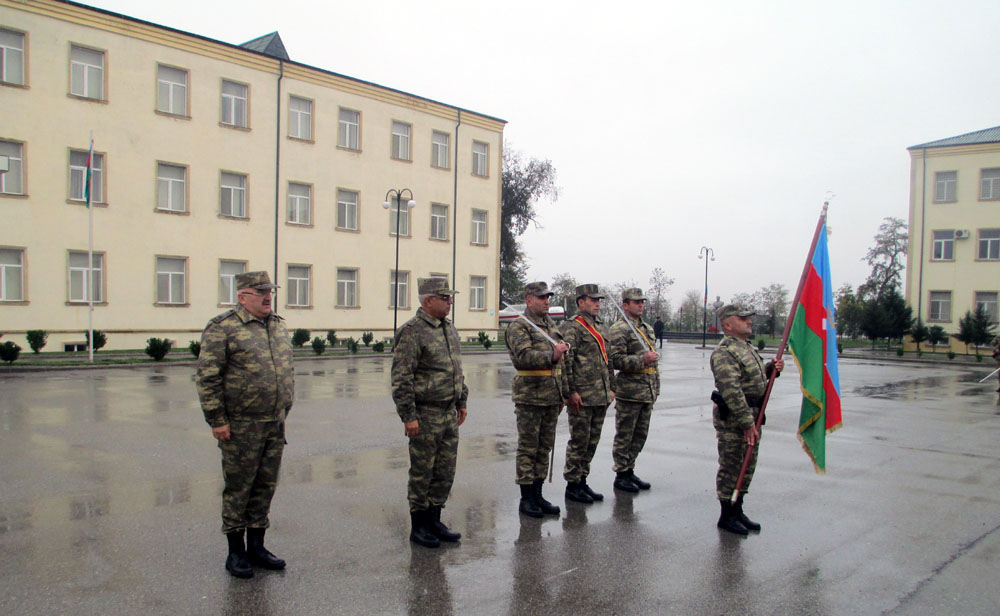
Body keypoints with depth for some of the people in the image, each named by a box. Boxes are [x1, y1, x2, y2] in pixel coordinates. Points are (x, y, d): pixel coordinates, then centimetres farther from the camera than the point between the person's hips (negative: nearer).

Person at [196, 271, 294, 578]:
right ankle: (236, 552, 19)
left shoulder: (279, 326, 12)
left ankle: (256, 546, 27)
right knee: (238, 489, 5)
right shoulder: (222, 328, -10)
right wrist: (217, 420, -14)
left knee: (265, 487, 14)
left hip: (275, 426, 7)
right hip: (241, 427, -6)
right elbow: (207, 377, -12)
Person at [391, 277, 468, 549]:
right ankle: (418, 527, 16)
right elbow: (401, 378, -17)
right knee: (422, 473, 3)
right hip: (425, 415, -8)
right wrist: (408, 416, -19)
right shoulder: (412, 332, -14)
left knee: (445, 472, 13)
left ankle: (434, 521, 26)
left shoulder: (449, 328, 13)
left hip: (449, 414, 8)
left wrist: (461, 402, 19)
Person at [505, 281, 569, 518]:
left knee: (544, 448, 12)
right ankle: (526, 499, 8)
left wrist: (563, 392, 20)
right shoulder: (518, 327, -8)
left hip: (552, 399, 8)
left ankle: (537, 495, 21)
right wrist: (551, 356, -36)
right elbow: (524, 356, -24)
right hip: (530, 398, -8)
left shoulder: (551, 327, 17)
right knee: (527, 449, 0)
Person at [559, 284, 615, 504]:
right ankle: (572, 485, 10)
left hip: (601, 396, 8)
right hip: (582, 396, -8)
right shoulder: (571, 327, -9)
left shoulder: (601, 328, 17)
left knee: (592, 441, 13)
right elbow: (566, 360, -15)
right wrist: (571, 391, -19)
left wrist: (611, 388, 17)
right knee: (579, 441, -1)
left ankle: (582, 481, 24)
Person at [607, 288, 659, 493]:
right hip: (629, 391, -8)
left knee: (640, 435, 13)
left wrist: (655, 388, 22)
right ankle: (621, 476, 8)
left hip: (647, 392, 8)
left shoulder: (648, 328, 18)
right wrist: (642, 360, -25)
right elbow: (615, 359, -17)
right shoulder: (619, 329, -9)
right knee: (624, 436, 0)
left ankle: (629, 471, 24)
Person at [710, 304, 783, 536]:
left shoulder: (748, 347, 15)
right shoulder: (724, 352, -18)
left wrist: (772, 368, 6)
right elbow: (732, 391, -24)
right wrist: (747, 423, -25)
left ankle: (737, 511, 29)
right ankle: (727, 517, 12)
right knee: (731, 468, 0)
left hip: (751, 415, 10)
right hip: (732, 420, -10)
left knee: (747, 467, 17)